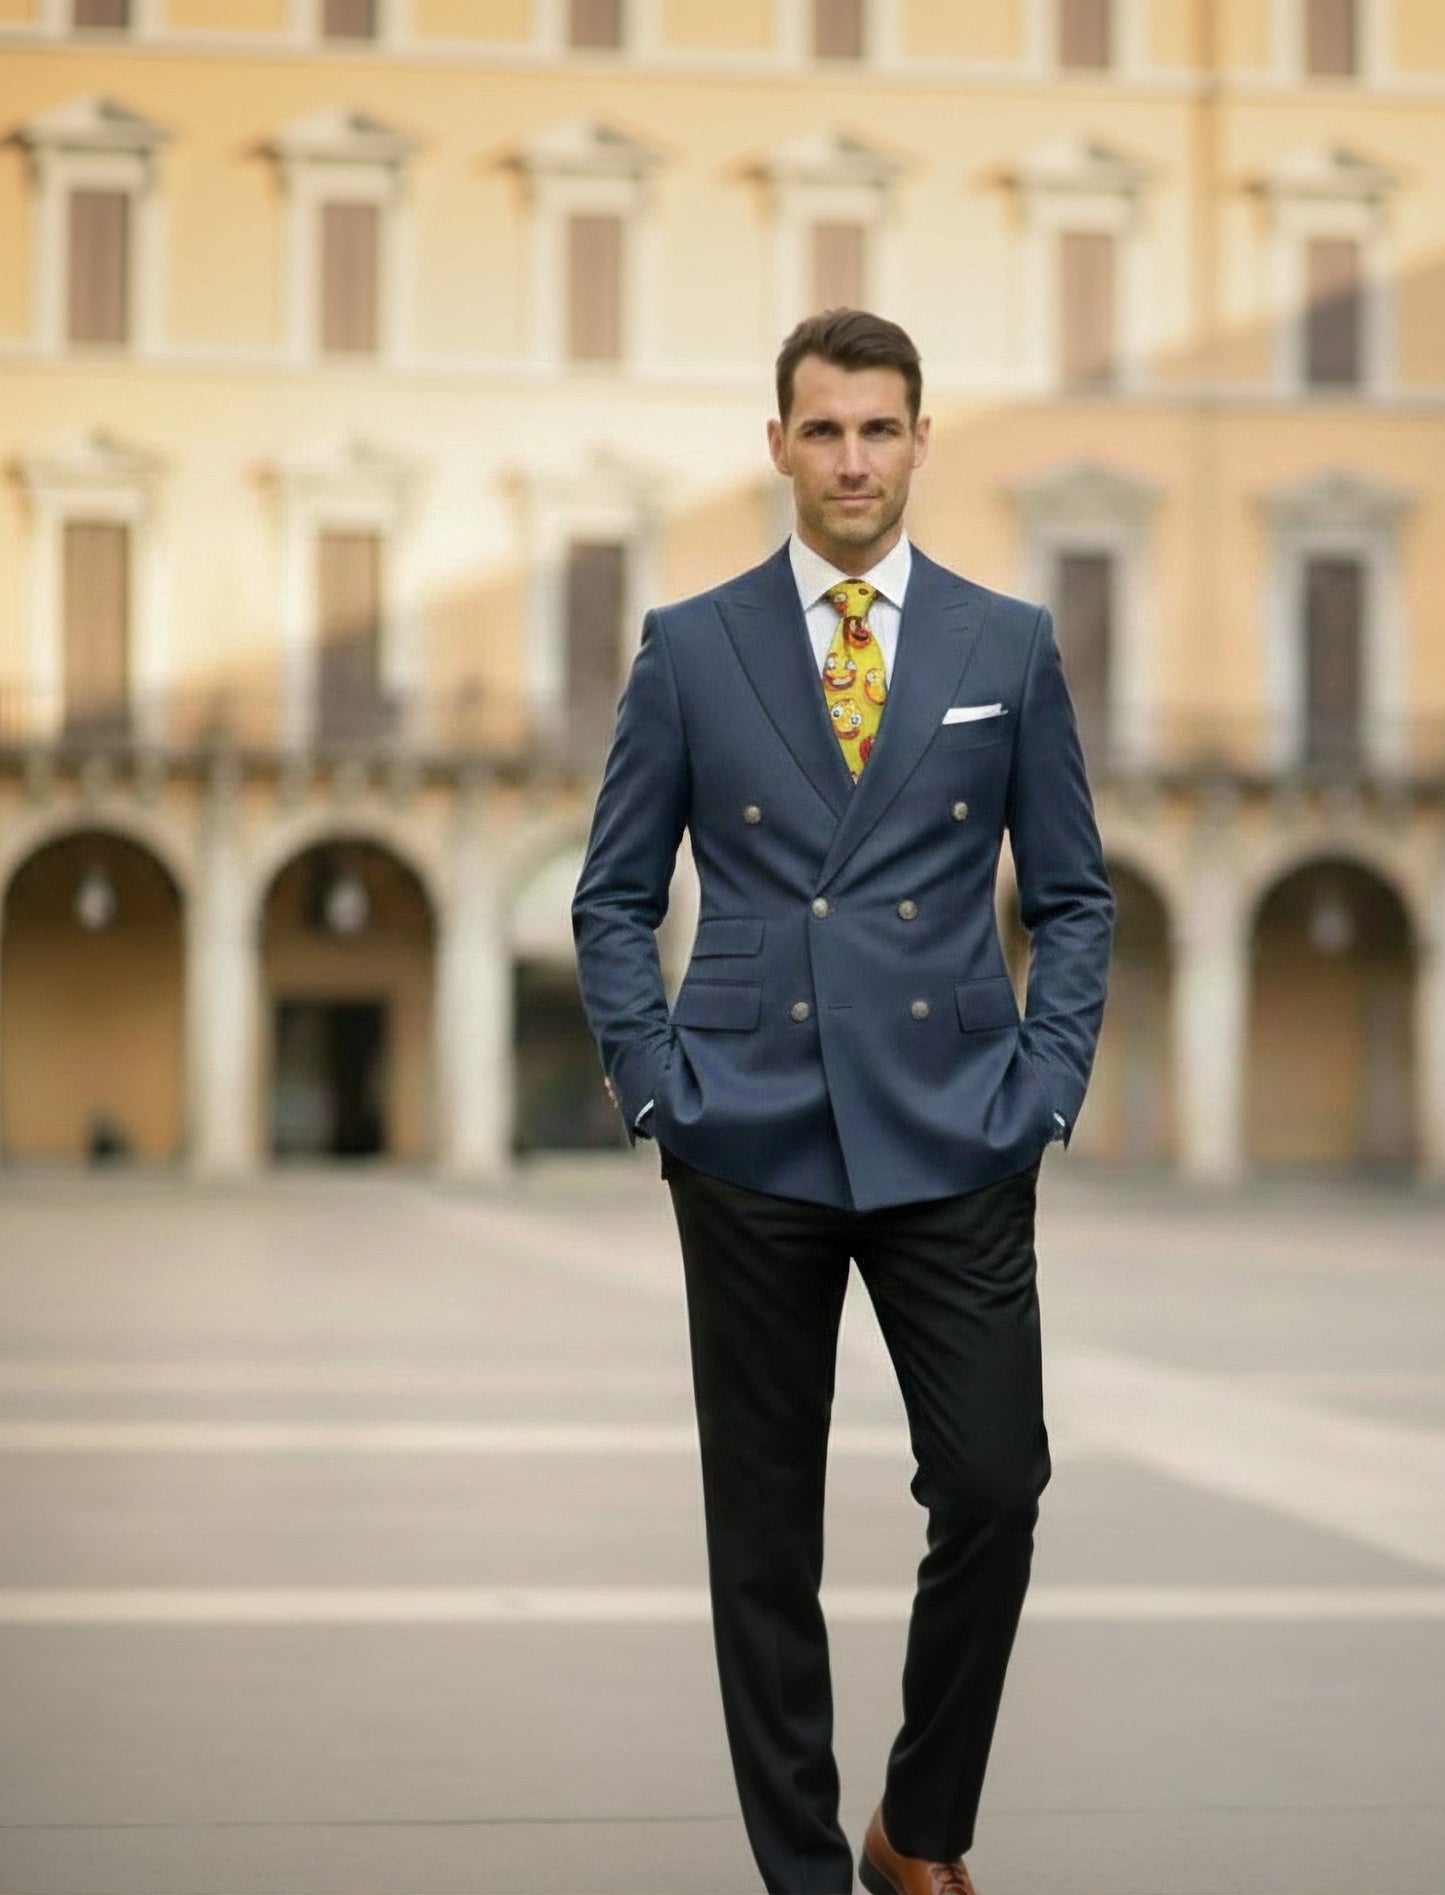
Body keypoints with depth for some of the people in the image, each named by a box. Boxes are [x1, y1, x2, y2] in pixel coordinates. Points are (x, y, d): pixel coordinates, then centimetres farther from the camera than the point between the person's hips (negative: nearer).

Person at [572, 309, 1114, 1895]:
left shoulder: (1009, 646, 6)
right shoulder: (689, 648, 4)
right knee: (765, 1533, 5)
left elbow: (1072, 898, 9)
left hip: (954, 1148, 0)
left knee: (994, 1494, -4)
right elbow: (612, 899, 7)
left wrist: (1047, 1089, -2)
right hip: (751, 1150, 0)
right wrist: (655, 1089, -3)